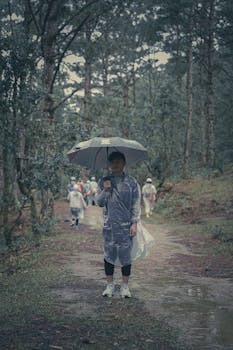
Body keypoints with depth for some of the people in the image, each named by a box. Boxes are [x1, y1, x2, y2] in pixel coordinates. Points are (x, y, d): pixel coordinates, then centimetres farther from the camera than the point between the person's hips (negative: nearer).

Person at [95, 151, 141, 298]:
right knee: (109, 254, 5)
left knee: (126, 255, 2)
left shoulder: (132, 182, 3)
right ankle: (110, 285, 16)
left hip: (126, 225, -1)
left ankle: (125, 286, 12)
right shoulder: (104, 181, 8)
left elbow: (136, 204, 1)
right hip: (109, 225, 2)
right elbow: (99, 202, 4)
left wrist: (134, 223, -6)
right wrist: (105, 190, -13)